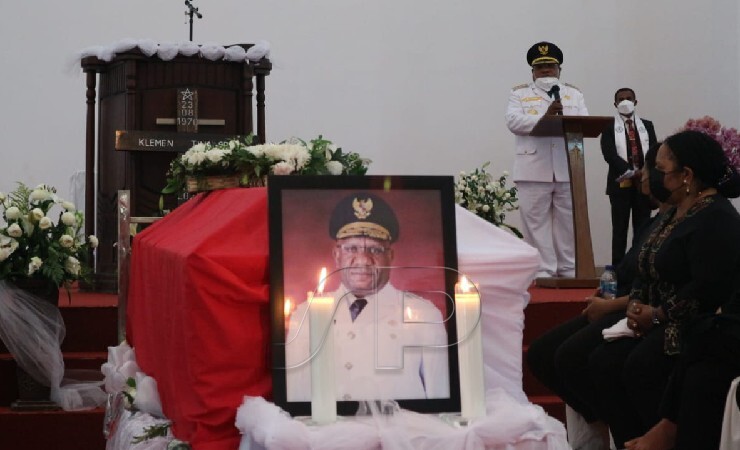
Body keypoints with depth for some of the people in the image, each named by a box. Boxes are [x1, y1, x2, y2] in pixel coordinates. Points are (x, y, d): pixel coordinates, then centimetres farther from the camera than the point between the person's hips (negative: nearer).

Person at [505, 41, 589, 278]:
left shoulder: (574, 93, 16)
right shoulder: (519, 94, 10)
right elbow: (513, 121, -8)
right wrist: (544, 119, -20)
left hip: (568, 170, 2)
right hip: (534, 170, -2)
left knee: (568, 222, 6)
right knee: (537, 222, -2)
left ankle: (569, 270, 14)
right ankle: (542, 271, 3)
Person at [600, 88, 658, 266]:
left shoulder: (647, 125, 13)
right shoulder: (609, 126, 3)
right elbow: (609, 153, -11)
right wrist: (630, 171, -21)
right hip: (621, 182, -3)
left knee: (642, 228, 3)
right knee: (620, 228, 0)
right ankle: (618, 266, 1)